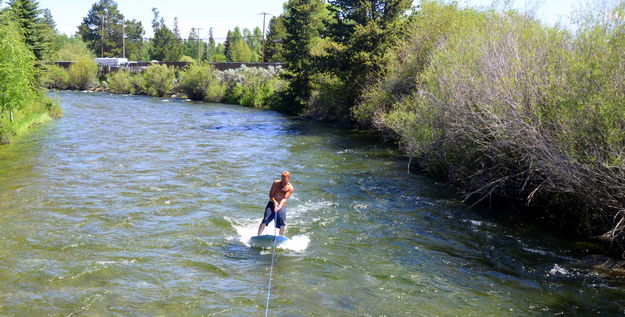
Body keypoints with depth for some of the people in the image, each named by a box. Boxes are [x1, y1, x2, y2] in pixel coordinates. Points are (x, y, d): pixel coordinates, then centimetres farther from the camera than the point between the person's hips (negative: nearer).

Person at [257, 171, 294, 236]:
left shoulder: (290, 188, -5)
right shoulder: (276, 183, -1)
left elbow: (285, 198, -15)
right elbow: (271, 194, -5)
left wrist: (279, 206, -32)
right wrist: (274, 202, -23)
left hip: (282, 206, 0)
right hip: (272, 204, 0)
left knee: (283, 223, -12)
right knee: (265, 220, -11)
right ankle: (258, 236, -7)